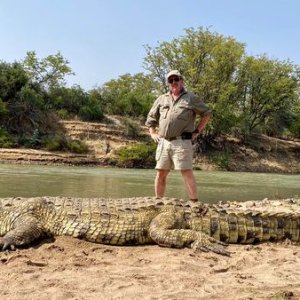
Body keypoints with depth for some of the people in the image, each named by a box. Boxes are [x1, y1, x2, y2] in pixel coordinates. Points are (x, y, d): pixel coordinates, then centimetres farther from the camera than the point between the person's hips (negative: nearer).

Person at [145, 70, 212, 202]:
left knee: (186, 172, -10)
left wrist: (197, 131, 4)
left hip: (182, 142, -4)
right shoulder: (161, 99, 17)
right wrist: (152, 133, 13)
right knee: (161, 173, 5)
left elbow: (207, 113, 10)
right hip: (163, 142, 4)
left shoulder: (191, 98, 5)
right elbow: (151, 117, 26)